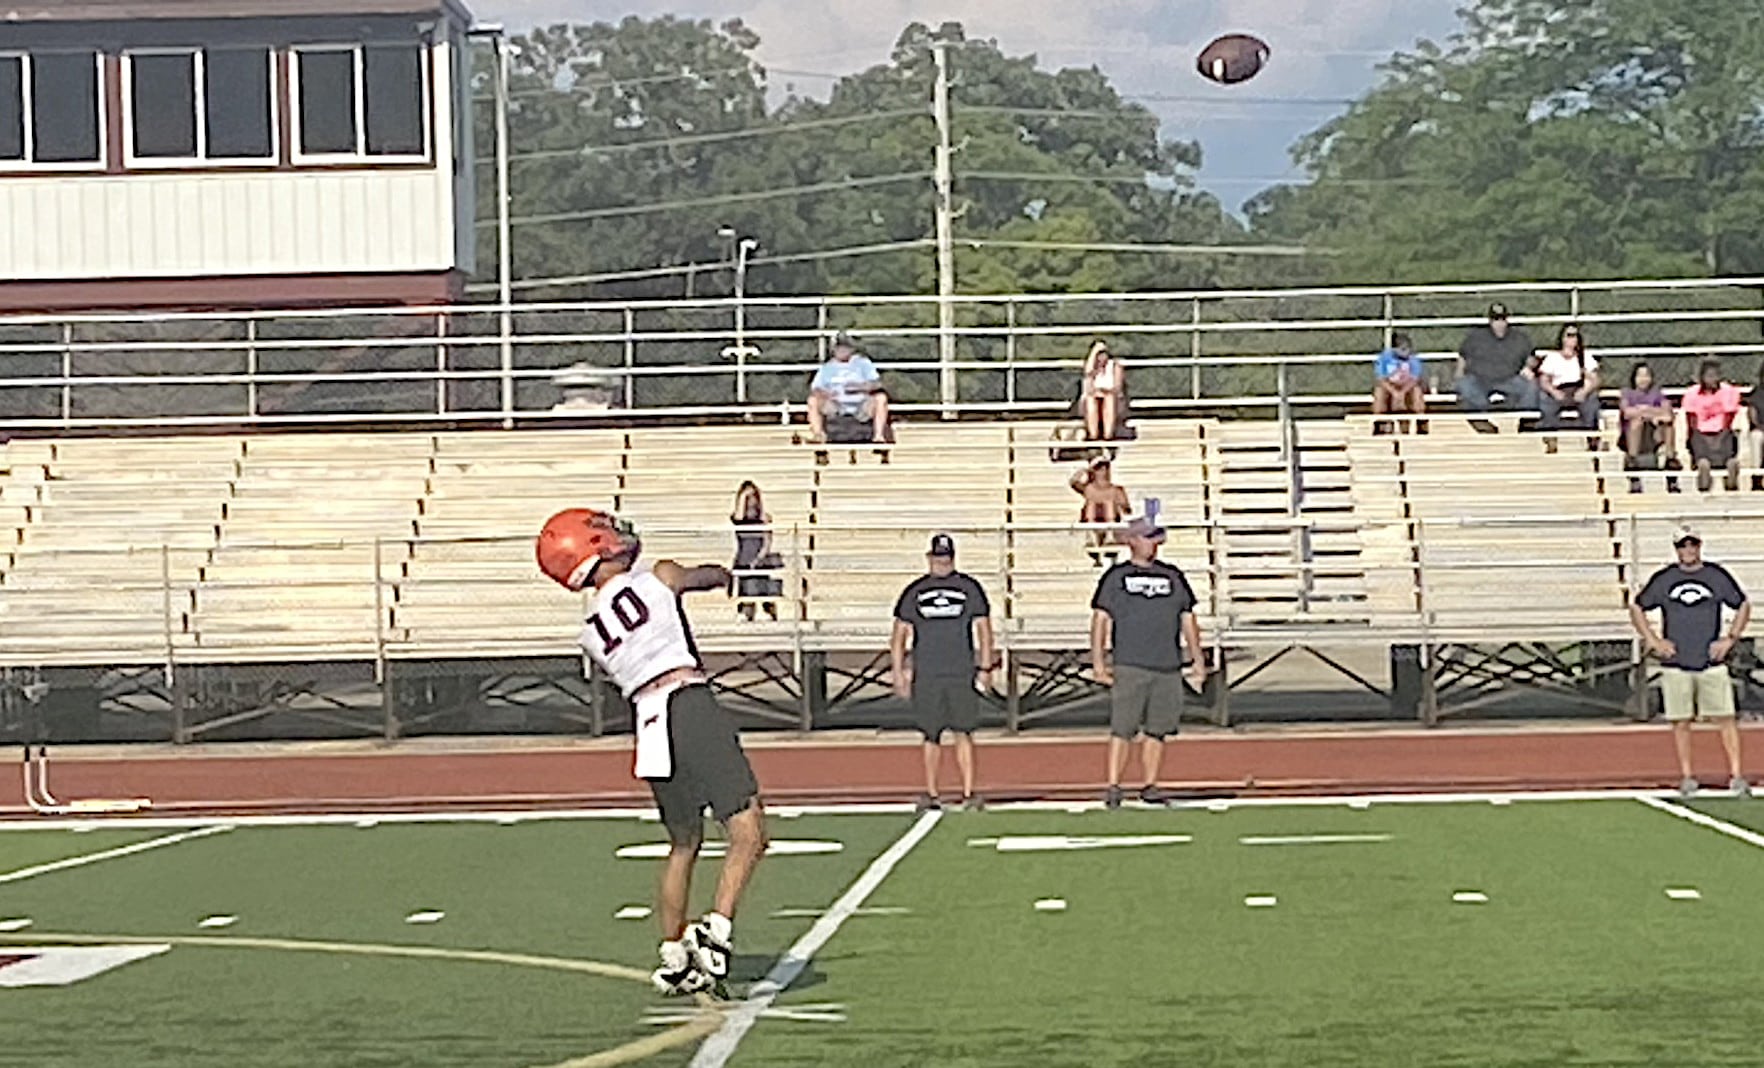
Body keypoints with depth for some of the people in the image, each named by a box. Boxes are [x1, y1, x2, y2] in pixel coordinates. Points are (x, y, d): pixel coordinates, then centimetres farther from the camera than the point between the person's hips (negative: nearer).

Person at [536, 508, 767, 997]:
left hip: (648, 726, 6)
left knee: (684, 843, 20)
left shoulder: (592, 636, 17)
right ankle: (717, 929, -19)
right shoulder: (658, 578, 5)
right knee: (748, 834, -7)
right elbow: (714, 576, 23)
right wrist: (722, 575, 47)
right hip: (689, 706, -6)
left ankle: (673, 957, 23)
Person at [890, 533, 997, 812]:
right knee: (931, 736, 6)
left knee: (963, 734, -5)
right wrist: (899, 672, 3)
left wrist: (985, 668, 0)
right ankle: (930, 794, 12)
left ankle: (968, 793, -6)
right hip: (926, 675, 1)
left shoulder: (969, 588, 6)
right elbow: (899, 635, 11)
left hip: (962, 674, -1)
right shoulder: (915, 591, 9)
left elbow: (983, 629, 8)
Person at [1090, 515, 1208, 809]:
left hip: (1168, 667, 4)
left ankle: (1150, 786, 11)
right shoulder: (1116, 576, 7)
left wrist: (1197, 658, 14)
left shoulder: (1173, 576, 17)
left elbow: (1187, 619, 20)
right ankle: (1113, 787, -9)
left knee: (1157, 730, 4)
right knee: (1122, 728, -9)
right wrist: (1098, 660, -5)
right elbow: (1101, 618, 4)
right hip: (1129, 666, -4)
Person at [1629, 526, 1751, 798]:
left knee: (1726, 718, -6)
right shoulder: (1663, 579, 5)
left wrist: (1730, 639, 3)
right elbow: (1636, 607, 13)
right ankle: (1687, 776, 10)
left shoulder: (1717, 576, 5)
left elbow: (1743, 605, 14)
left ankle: (1736, 775, -4)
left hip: (1712, 662, 0)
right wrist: (1653, 641, 3)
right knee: (1681, 722, 2)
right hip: (1675, 663, 0)